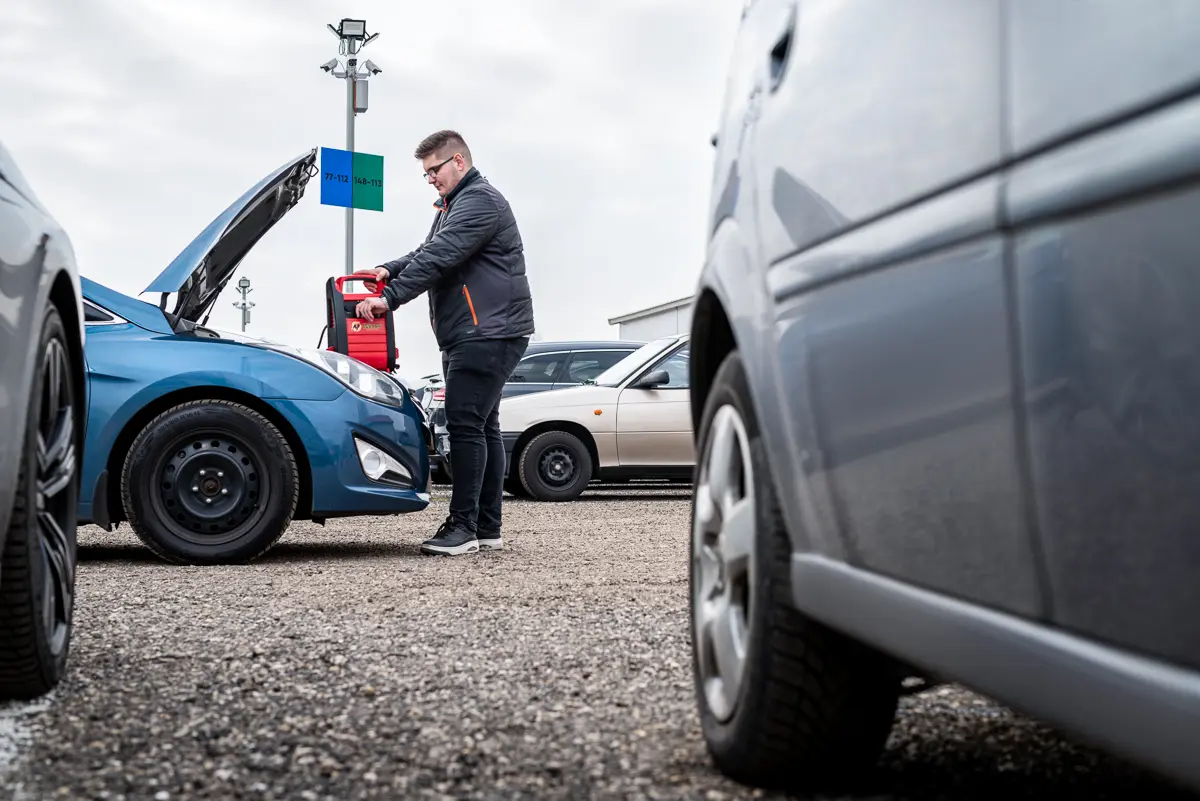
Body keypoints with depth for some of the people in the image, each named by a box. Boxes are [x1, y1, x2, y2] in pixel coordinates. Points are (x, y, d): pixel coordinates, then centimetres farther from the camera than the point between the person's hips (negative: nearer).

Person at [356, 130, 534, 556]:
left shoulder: (479, 201, -12)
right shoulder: (454, 205, 24)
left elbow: (439, 258, -22)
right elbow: (426, 253, 24)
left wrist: (391, 297, -25)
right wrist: (390, 270, 5)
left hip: (488, 333, -11)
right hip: (469, 335, 11)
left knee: (466, 425, -13)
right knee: (482, 427, 10)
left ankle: (463, 526, -12)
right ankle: (488, 529, 13)